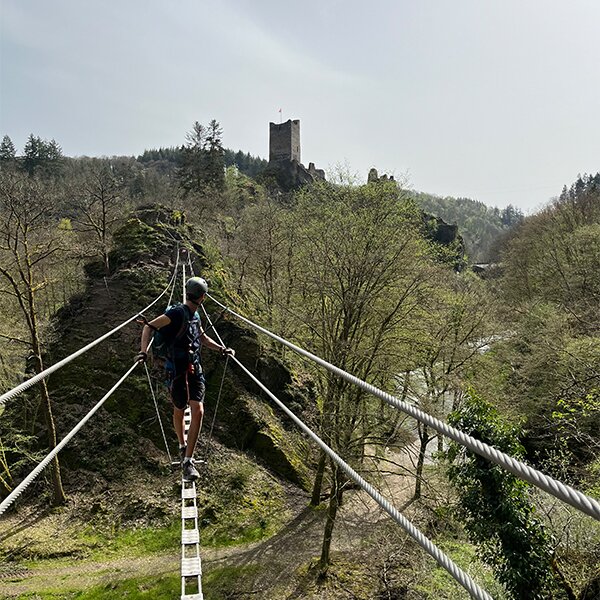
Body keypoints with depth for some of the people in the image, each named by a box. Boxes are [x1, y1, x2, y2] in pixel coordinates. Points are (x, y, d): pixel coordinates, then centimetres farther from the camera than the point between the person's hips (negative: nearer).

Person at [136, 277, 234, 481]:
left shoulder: (195, 316, 11)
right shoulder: (178, 313, -14)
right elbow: (149, 327, -17)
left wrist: (221, 349, 24)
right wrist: (143, 350, -28)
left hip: (194, 370, 6)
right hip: (176, 370, -6)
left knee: (198, 411, -9)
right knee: (179, 411, 13)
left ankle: (187, 461, -4)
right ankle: (182, 446, 40)